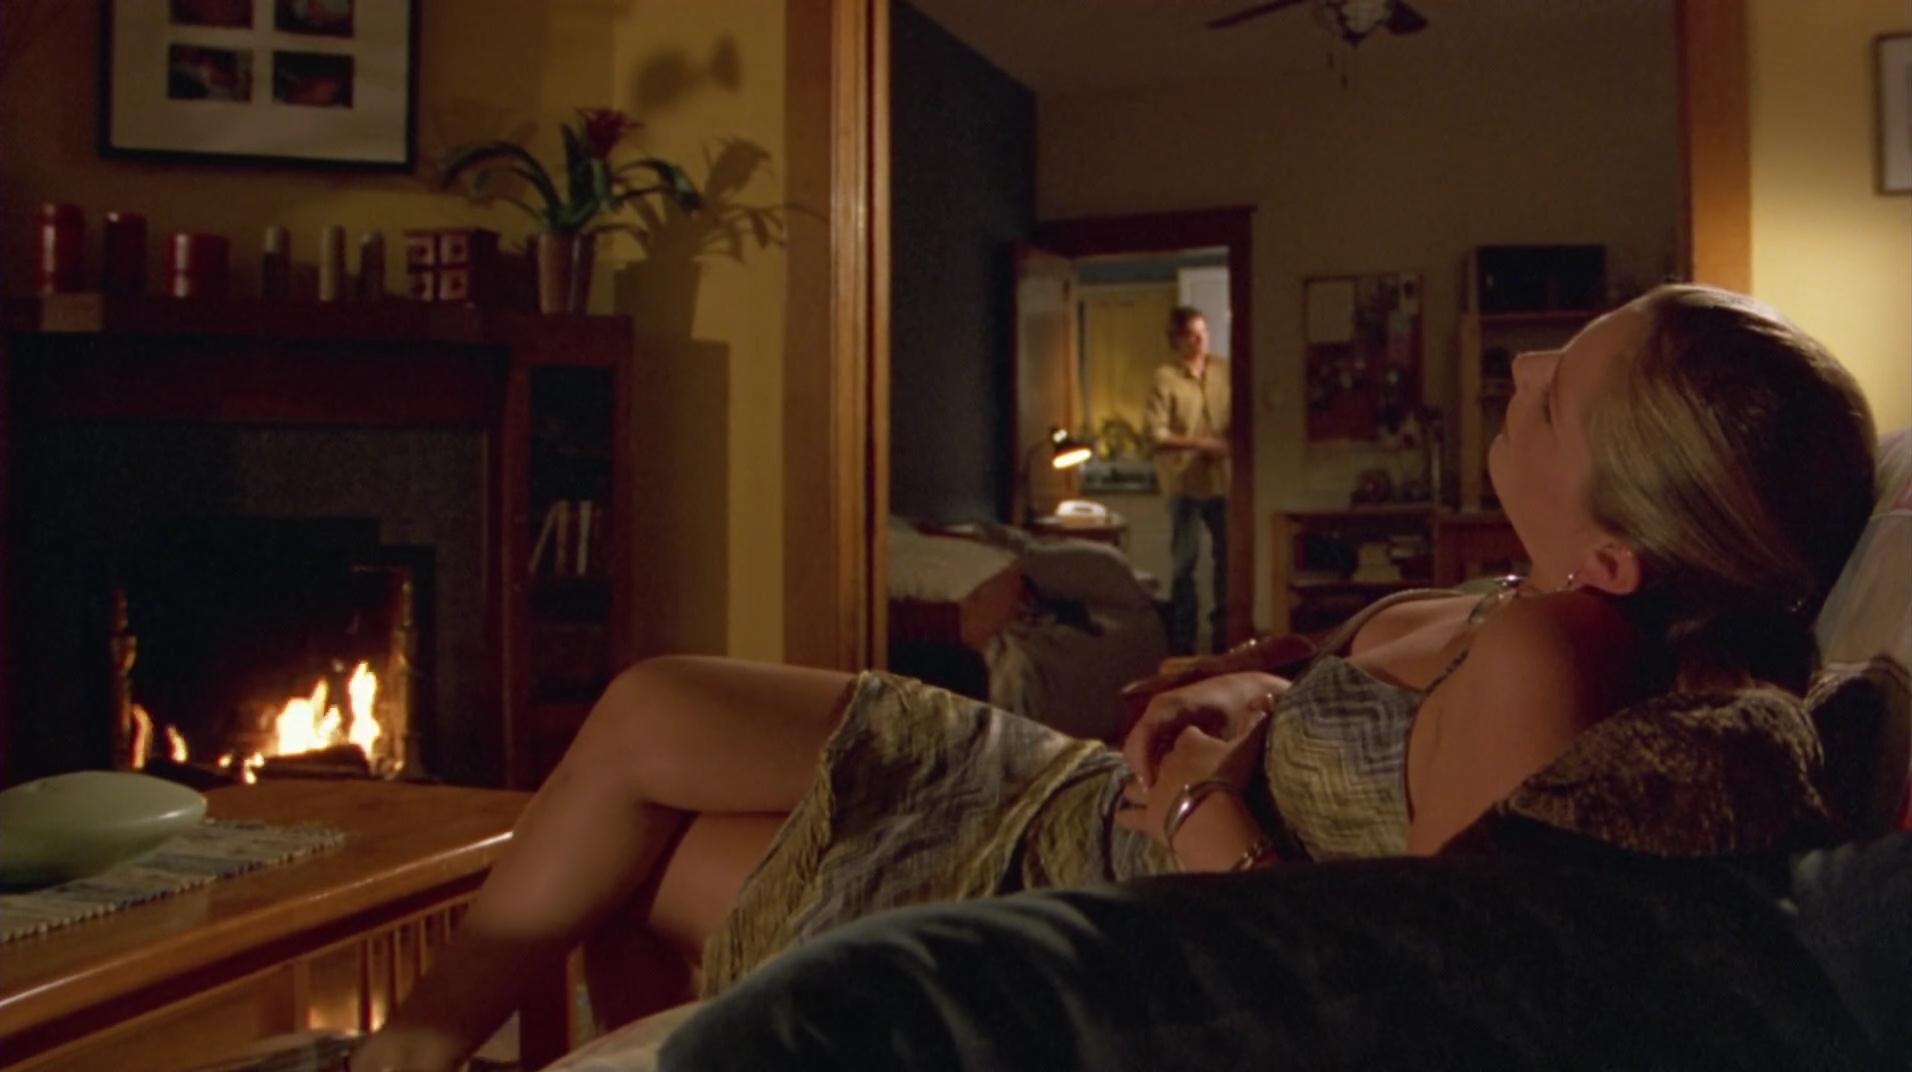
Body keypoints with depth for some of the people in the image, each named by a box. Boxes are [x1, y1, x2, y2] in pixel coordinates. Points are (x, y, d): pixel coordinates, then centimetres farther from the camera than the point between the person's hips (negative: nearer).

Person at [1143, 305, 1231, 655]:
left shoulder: (1225, 370, 5)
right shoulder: (1165, 377, -8)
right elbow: (1154, 432, -13)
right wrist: (1198, 443, -19)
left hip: (1223, 478, 4)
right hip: (1184, 480, -4)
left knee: (1228, 556, 9)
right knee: (1185, 560, 4)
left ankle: (1224, 629, 23)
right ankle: (1182, 636, 14)